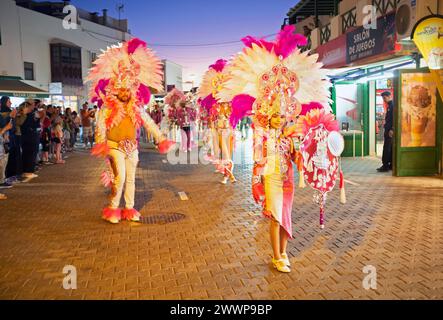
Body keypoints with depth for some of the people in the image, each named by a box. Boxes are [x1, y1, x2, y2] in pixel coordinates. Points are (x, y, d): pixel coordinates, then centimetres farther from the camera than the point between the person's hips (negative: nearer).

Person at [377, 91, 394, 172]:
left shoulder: (393, 105, -12)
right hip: (388, 130, 10)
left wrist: (391, 130, -23)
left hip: (390, 130, -10)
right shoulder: (389, 106, 18)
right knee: (390, 148, 11)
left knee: (387, 148, -10)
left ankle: (385, 166, -9)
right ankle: (391, 165, 15)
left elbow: (394, 119, -19)